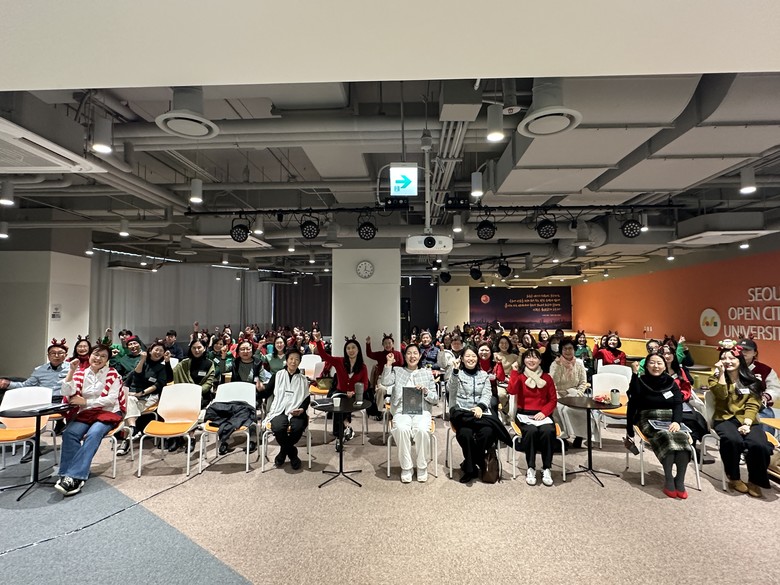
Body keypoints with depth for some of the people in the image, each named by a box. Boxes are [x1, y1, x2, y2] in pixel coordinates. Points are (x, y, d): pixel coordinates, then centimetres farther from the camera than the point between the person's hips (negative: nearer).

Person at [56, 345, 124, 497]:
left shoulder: (113, 374, 0)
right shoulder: (81, 373, 9)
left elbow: (111, 399, -9)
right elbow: (67, 393, -6)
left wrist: (86, 401, -14)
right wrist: (71, 371, -11)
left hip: (109, 412, -3)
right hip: (86, 412, 3)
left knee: (93, 433, -32)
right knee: (69, 433, -27)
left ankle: (74, 476, -33)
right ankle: (67, 476, -26)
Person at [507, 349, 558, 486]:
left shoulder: (546, 378, 9)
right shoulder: (520, 376, 4)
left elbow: (553, 399, 7)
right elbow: (511, 391, -15)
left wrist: (544, 412, -9)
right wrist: (514, 371, -13)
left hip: (542, 414, 1)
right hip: (524, 414, -1)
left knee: (548, 431, -31)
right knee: (531, 431, -33)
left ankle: (547, 468, -16)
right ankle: (531, 468, -19)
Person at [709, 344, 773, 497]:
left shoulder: (751, 381, 10)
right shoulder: (716, 378, 8)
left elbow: (753, 405, 0)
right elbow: (722, 395, -12)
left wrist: (747, 424, -15)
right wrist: (721, 373, -12)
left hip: (747, 420, 1)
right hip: (725, 419, -1)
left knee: (759, 445, -31)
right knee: (733, 441, -35)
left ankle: (754, 481, -6)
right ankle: (734, 478, -11)